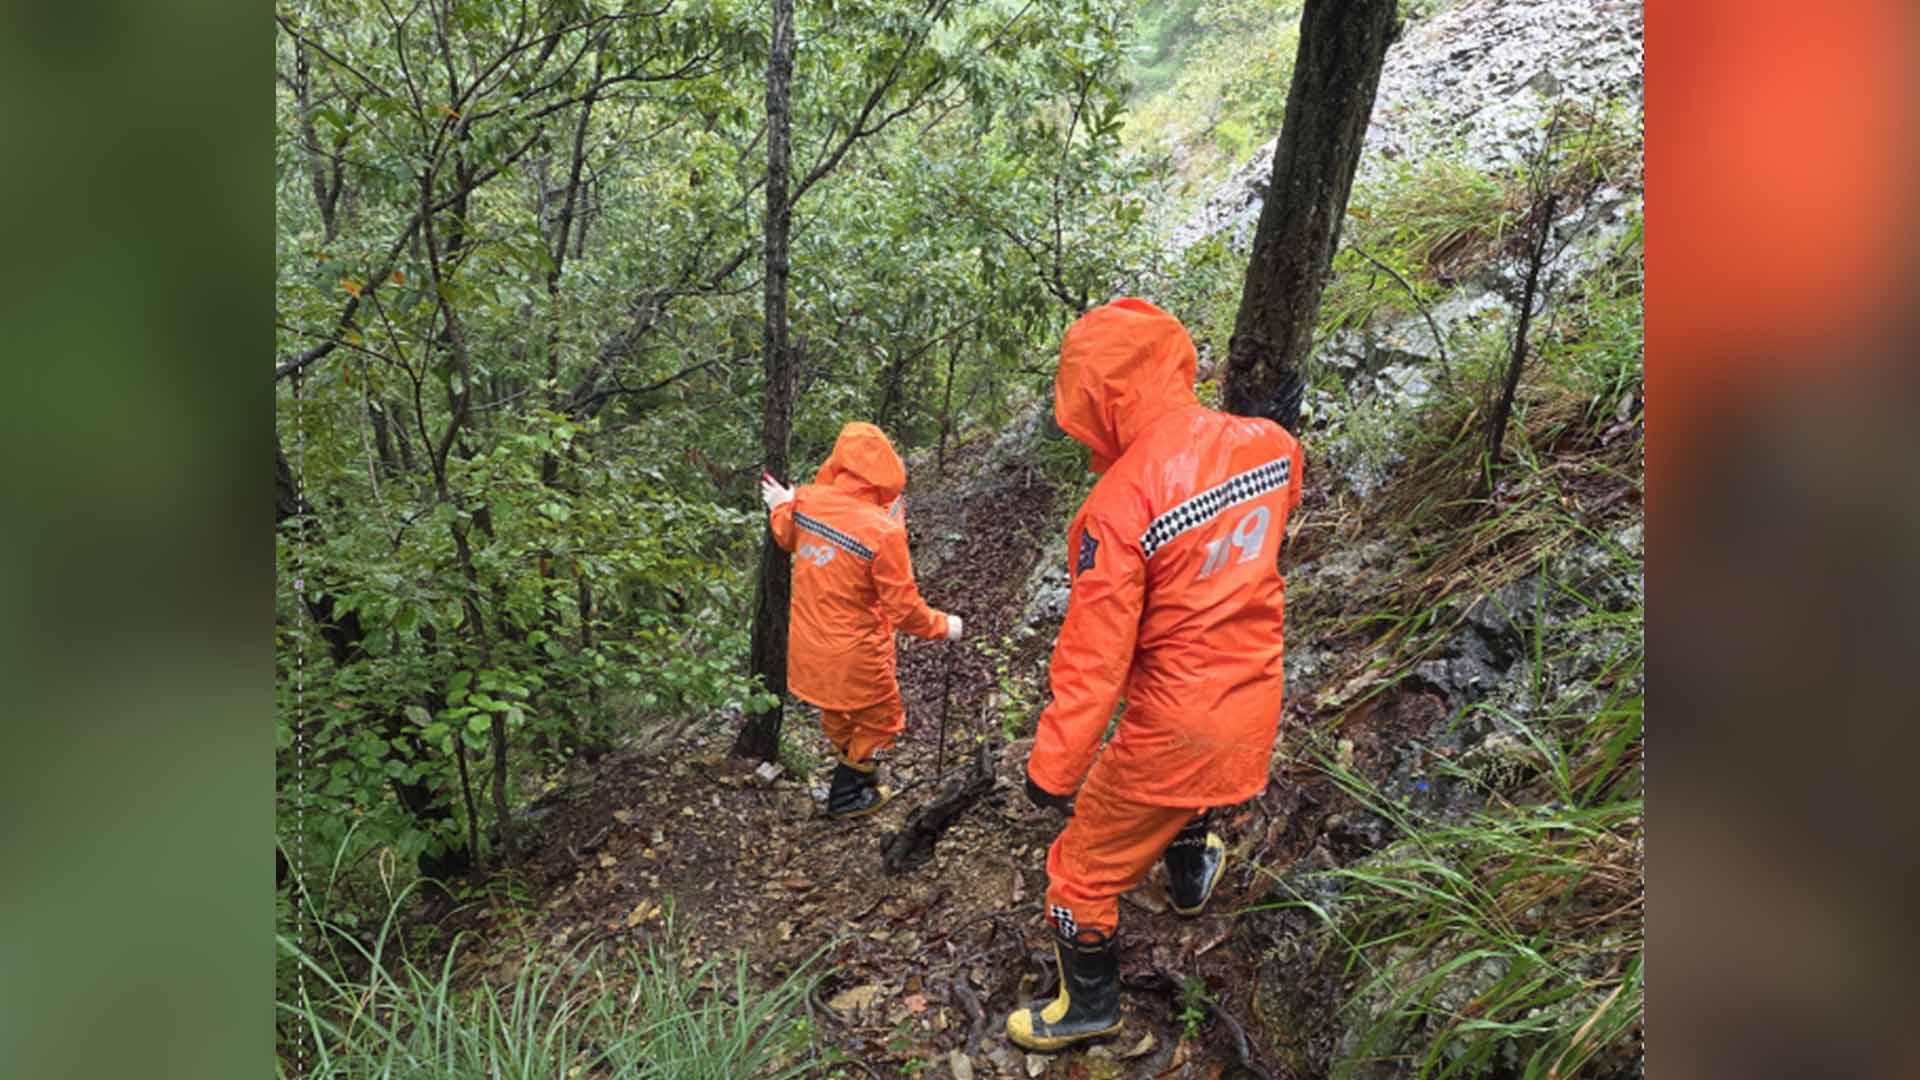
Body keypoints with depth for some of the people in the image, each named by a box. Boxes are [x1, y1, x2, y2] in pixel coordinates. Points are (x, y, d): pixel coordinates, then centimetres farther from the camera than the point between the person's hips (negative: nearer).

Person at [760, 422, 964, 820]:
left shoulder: (807, 500, -12)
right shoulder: (883, 532, -28)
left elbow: (786, 537, 12)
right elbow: (903, 608, -20)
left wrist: (781, 507, 31)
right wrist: (943, 626, -4)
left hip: (807, 644, 6)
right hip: (853, 653, -6)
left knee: (837, 712, 30)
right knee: (878, 719, 21)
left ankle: (851, 762, 54)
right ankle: (846, 796, 35)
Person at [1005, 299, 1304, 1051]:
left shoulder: (1118, 505, -27)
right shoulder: (1268, 445, -8)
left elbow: (1094, 656, -24)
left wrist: (1052, 768, -15)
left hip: (1172, 724, -7)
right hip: (1254, 707, 7)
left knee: (1084, 868, 16)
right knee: (1191, 784, 39)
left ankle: (1089, 1007, 36)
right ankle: (1191, 877, 65)